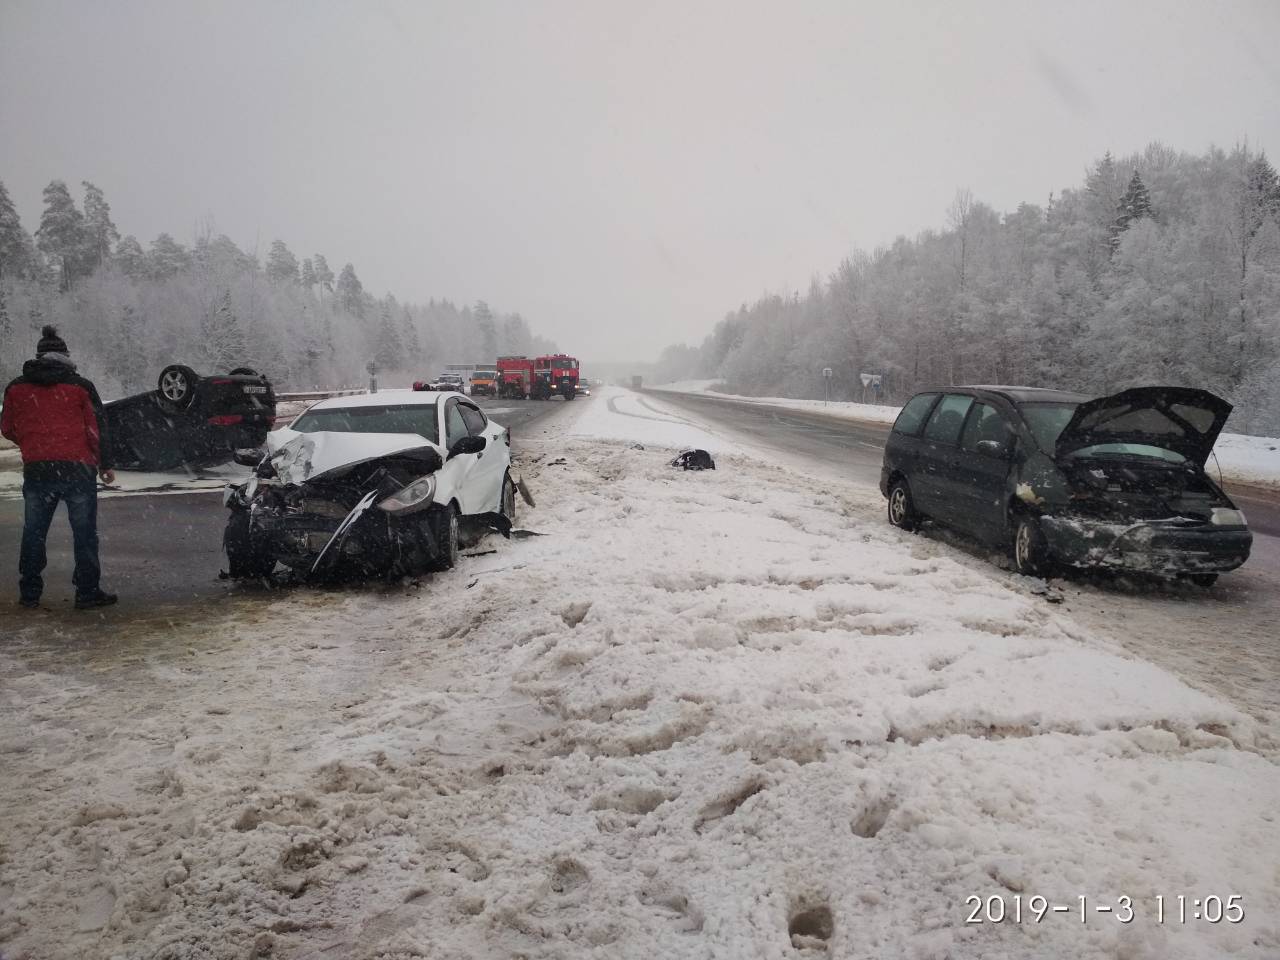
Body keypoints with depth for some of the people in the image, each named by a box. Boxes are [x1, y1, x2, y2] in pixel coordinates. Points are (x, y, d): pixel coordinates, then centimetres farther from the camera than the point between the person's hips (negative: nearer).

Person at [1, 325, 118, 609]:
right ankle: (87, 592, 5)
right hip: (78, 469, -3)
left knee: (33, 532, 13)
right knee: (84, 533, 3)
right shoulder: (80, 386, -2)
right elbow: (96, 429, -3)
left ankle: (29, 592, 18)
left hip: (35, 470, 3)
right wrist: (104, 465, 6)